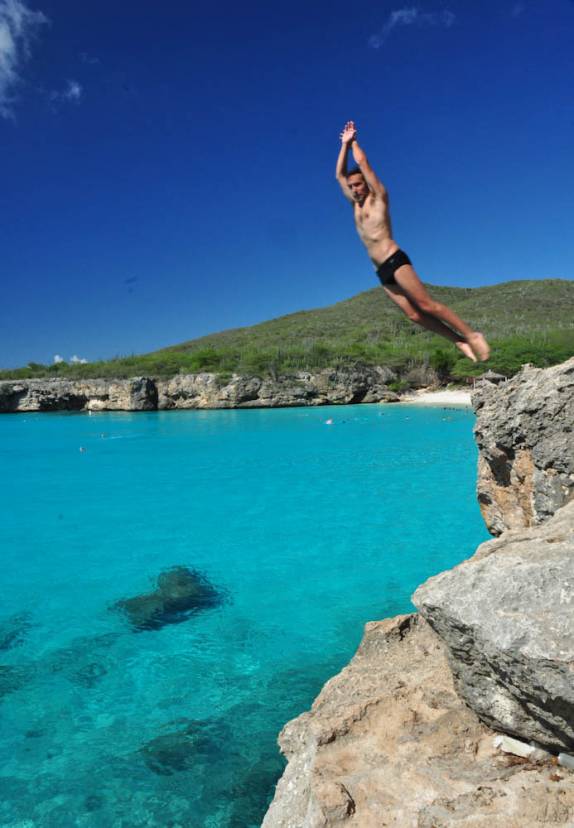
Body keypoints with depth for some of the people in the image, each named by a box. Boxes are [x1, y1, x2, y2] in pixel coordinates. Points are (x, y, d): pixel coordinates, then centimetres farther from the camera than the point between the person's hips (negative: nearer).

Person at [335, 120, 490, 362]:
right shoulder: (356, 205, 23)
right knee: (414, 314, -3)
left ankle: (472, 335, -10)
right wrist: (345, 143, 26)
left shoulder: (378, 198, 5)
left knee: (427, 305, -15)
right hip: (382, 272, 7)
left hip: (396, 261, -6)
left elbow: (362, 162, 3)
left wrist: (354, 141, 18)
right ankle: (460, 341, 0)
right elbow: (339, 174, 26)